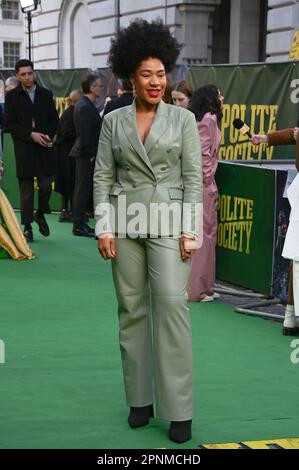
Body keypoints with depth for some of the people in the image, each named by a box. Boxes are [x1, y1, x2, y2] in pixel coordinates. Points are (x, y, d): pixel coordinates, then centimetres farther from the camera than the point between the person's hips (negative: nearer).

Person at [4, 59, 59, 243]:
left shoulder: (46, 94, 10)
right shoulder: (12, 96, 2)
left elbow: (55, 119, 13)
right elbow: (9, 124, -2)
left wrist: (49, 135, -6)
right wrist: (31, 135, -12)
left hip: (45, 148, 2)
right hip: (24, 150, -2)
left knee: (46, 185, -2)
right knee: (26, 190, 1)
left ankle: (40, 215, 25)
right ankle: (27, 227, 9)